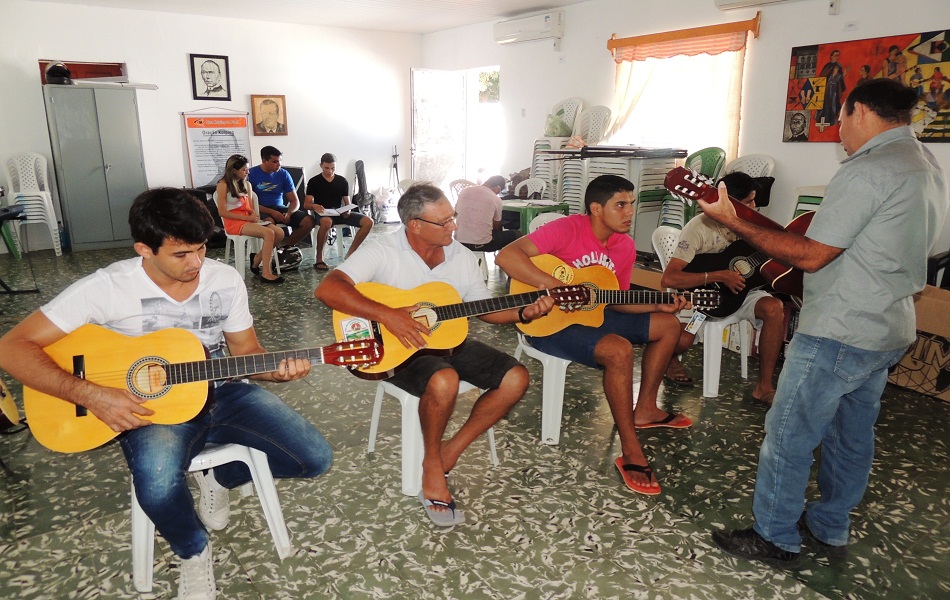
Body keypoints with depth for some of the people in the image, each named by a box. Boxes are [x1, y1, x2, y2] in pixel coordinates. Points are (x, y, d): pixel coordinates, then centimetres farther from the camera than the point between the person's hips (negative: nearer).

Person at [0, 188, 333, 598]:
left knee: (315, 459, -12)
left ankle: (221, 478, 17)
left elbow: (245, 351, 6)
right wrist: (91, 395, -26)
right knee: (158, 488, -38)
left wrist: (277, 370, -16)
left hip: (222, 394, 4)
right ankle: (194, 552, -1)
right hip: (150, 407, -3)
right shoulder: (107, 287, -15)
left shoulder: (226, 280, -5)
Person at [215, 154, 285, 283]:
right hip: (233, 222, -7)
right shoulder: (223, 185, -5)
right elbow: (222, 212, -11)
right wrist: (247, 218, -15)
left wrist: (254, 214, -9)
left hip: (248, 220, 7)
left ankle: (256, 261, 0)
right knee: (269, 233, -30)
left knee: (280, 233, -15)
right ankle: (266, 273, -31)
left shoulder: (246, 184, 16)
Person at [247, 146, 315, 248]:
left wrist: (289, 213, -16)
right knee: (269, 221, -40)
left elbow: (295, 201, 7)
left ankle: (286, 246, -1)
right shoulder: (251, 174, -5)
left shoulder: (284, 174, 7)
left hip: (279, 208, 4)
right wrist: (271, 212, -24)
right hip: (261, 210, -4)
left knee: (309, 221, -17)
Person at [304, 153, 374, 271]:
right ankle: (319, 259, -26)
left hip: (340, 213, 4)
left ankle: (350, 254, -9)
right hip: (323, 214, -4)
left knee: (368, 222, -19)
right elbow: (306, 204, -1)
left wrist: (347, 211, -12)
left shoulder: (342, 181, 12)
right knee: (326, 221, -43)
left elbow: (347, 202, 12)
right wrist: (315, 206, -25)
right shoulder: (314, 182, 4)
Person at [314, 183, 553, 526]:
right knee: (444, 381, -37)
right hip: (399, 348, -6)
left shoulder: (461, 256, 2)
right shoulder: (383, 252, -15)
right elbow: (327, 289, -26)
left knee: (516, 378, -9)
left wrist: (523, 313, -10)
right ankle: (432, 464, -8)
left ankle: (451, 451, 1)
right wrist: (387, 314, -34)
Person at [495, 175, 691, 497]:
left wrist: (658, 305, -3)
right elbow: (506, 255, -29)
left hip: (592, 314, 9)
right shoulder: (567, 229, -20)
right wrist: (555, 286, -34)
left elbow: (616, 301, 12)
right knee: (619, 350, -33)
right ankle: (630, 451, -19)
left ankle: (644, 410, 20)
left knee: (669, 324, 10)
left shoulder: (625, 246, 3)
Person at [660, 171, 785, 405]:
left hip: (737, 290, 6)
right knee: (681, 340, -32)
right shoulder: (700, 227, -20)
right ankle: (670, 358, 10)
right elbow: (668, 279, -29)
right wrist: (720, 276, -28)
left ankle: (764, 386, -13)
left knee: (775, 307, -23)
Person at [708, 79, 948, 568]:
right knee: (852, 435, 19)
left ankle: (776, 540, 15)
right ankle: (829, 529, 33)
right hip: (890, 329, 10)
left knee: (788, 436, 2)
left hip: (838, 334, -10)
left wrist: (733, 222, -16)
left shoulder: (867, 171, -20)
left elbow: (810, 255, -20)